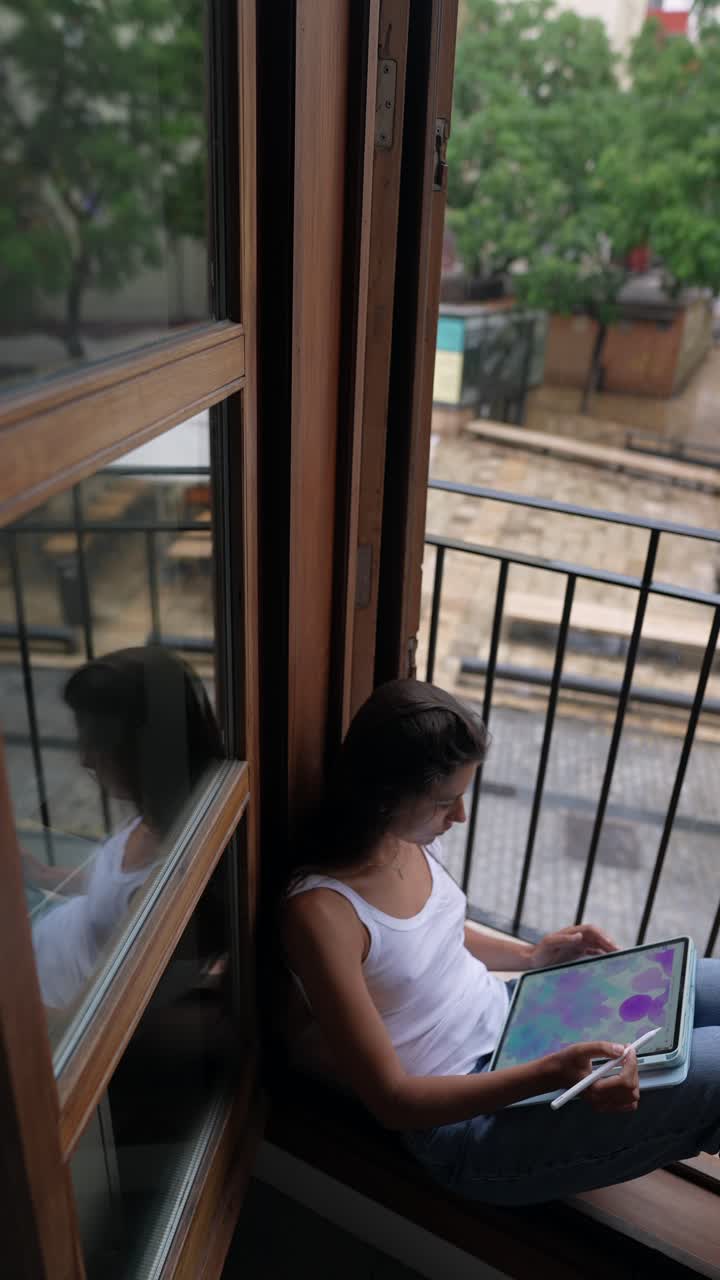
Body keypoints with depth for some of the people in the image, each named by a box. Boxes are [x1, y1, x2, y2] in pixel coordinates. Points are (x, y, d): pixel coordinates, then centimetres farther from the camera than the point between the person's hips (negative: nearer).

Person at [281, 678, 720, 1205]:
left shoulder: (408, 836, -7)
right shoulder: (320, 911, -29)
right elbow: (392, 1099, -23)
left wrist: (530, 955, 2)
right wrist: (546, 1075, -32)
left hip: (509, 1015, 7)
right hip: (467, 1122, -7)